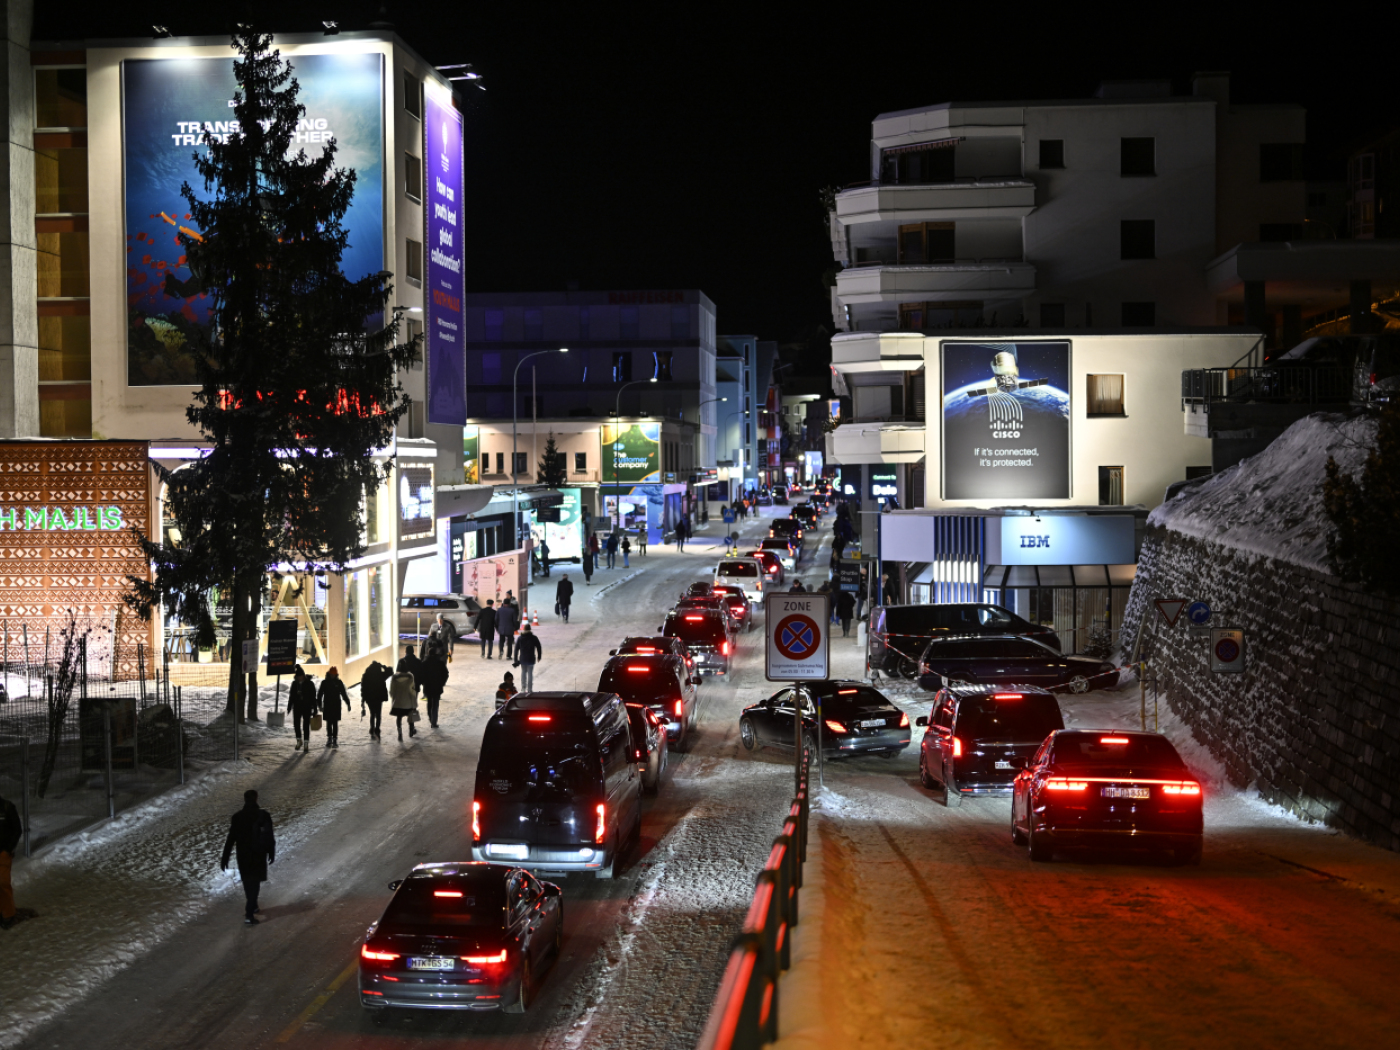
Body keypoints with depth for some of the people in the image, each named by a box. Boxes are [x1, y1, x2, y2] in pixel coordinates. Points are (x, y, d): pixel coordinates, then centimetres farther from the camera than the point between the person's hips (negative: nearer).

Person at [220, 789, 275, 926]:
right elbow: (270, 837, -3)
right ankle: (249, 914, -4)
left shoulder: (237, 817, -11)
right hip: (259, 854, -1)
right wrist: (271, 853, 11)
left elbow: (230, 839, -10)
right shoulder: (265, 816, -9)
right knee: (254, 882, 6)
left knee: (248, 881, 21)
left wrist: (225, 859, -4)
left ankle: (252, 907, 36)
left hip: (243, 855, 1)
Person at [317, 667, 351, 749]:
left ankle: (335, 740, -4)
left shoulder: (339, 683, 2)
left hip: (336, 706, -1)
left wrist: (348, 704, 3)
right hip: (327, 706, 1)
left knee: (335, 723, -4)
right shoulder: (324, 683, 3)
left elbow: (344, 694, 6)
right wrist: (319, 705, -1)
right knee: (329, 723, 7)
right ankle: (329, 739, 17)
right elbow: (320, 694, 5)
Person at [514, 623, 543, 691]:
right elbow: (539, 648, -2)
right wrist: (539, 657, 10)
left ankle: (523, 688, 15)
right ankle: (529, 689, 3)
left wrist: (516, 660, 6)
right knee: (530, 673, 4)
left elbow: (516, 650, 1)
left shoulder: (520, 638, -1)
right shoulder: (534, 638, -5)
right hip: (531, 659, -2)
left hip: (522, 659, 2)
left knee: (523, 673, 16)